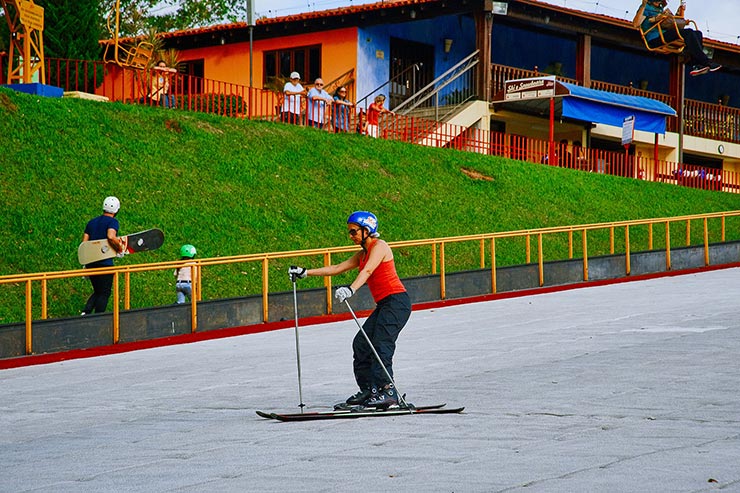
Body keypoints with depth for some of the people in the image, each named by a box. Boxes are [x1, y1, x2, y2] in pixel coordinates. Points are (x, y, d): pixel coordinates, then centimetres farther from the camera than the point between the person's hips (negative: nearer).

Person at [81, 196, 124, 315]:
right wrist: (119, 247, -10)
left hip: (90, 262, 6)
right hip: (105, 263, -6)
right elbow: (111, 236, -26)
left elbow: (84, 242, 10)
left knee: (97, 291, 18)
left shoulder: (92, 222, 14)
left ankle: (85, 312, -1)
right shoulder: (113, 221, -6)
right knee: (104, 293, 3)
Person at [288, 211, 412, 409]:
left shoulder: (379, 246, -9)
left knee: (381, 344, -19)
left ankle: (387, 391, -24)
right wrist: (305, 272, 17)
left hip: (396, 302, -9)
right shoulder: (363, 253, 19)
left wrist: (351, 289, -42)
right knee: (361, 343, 3)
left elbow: (368, 271, -26)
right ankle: (369, 389, 7)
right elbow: (337, 268, 20)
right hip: (384, 305, 9)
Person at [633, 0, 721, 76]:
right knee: (688, 32, -25)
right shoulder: (647, 8, 7)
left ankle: (696, 65, -25)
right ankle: (706, 62, -28)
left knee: (698, 33, -8)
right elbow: (636, 24, -10)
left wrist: (681, 12, 22)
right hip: (656, 39, -8)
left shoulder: (661, 9, 32)